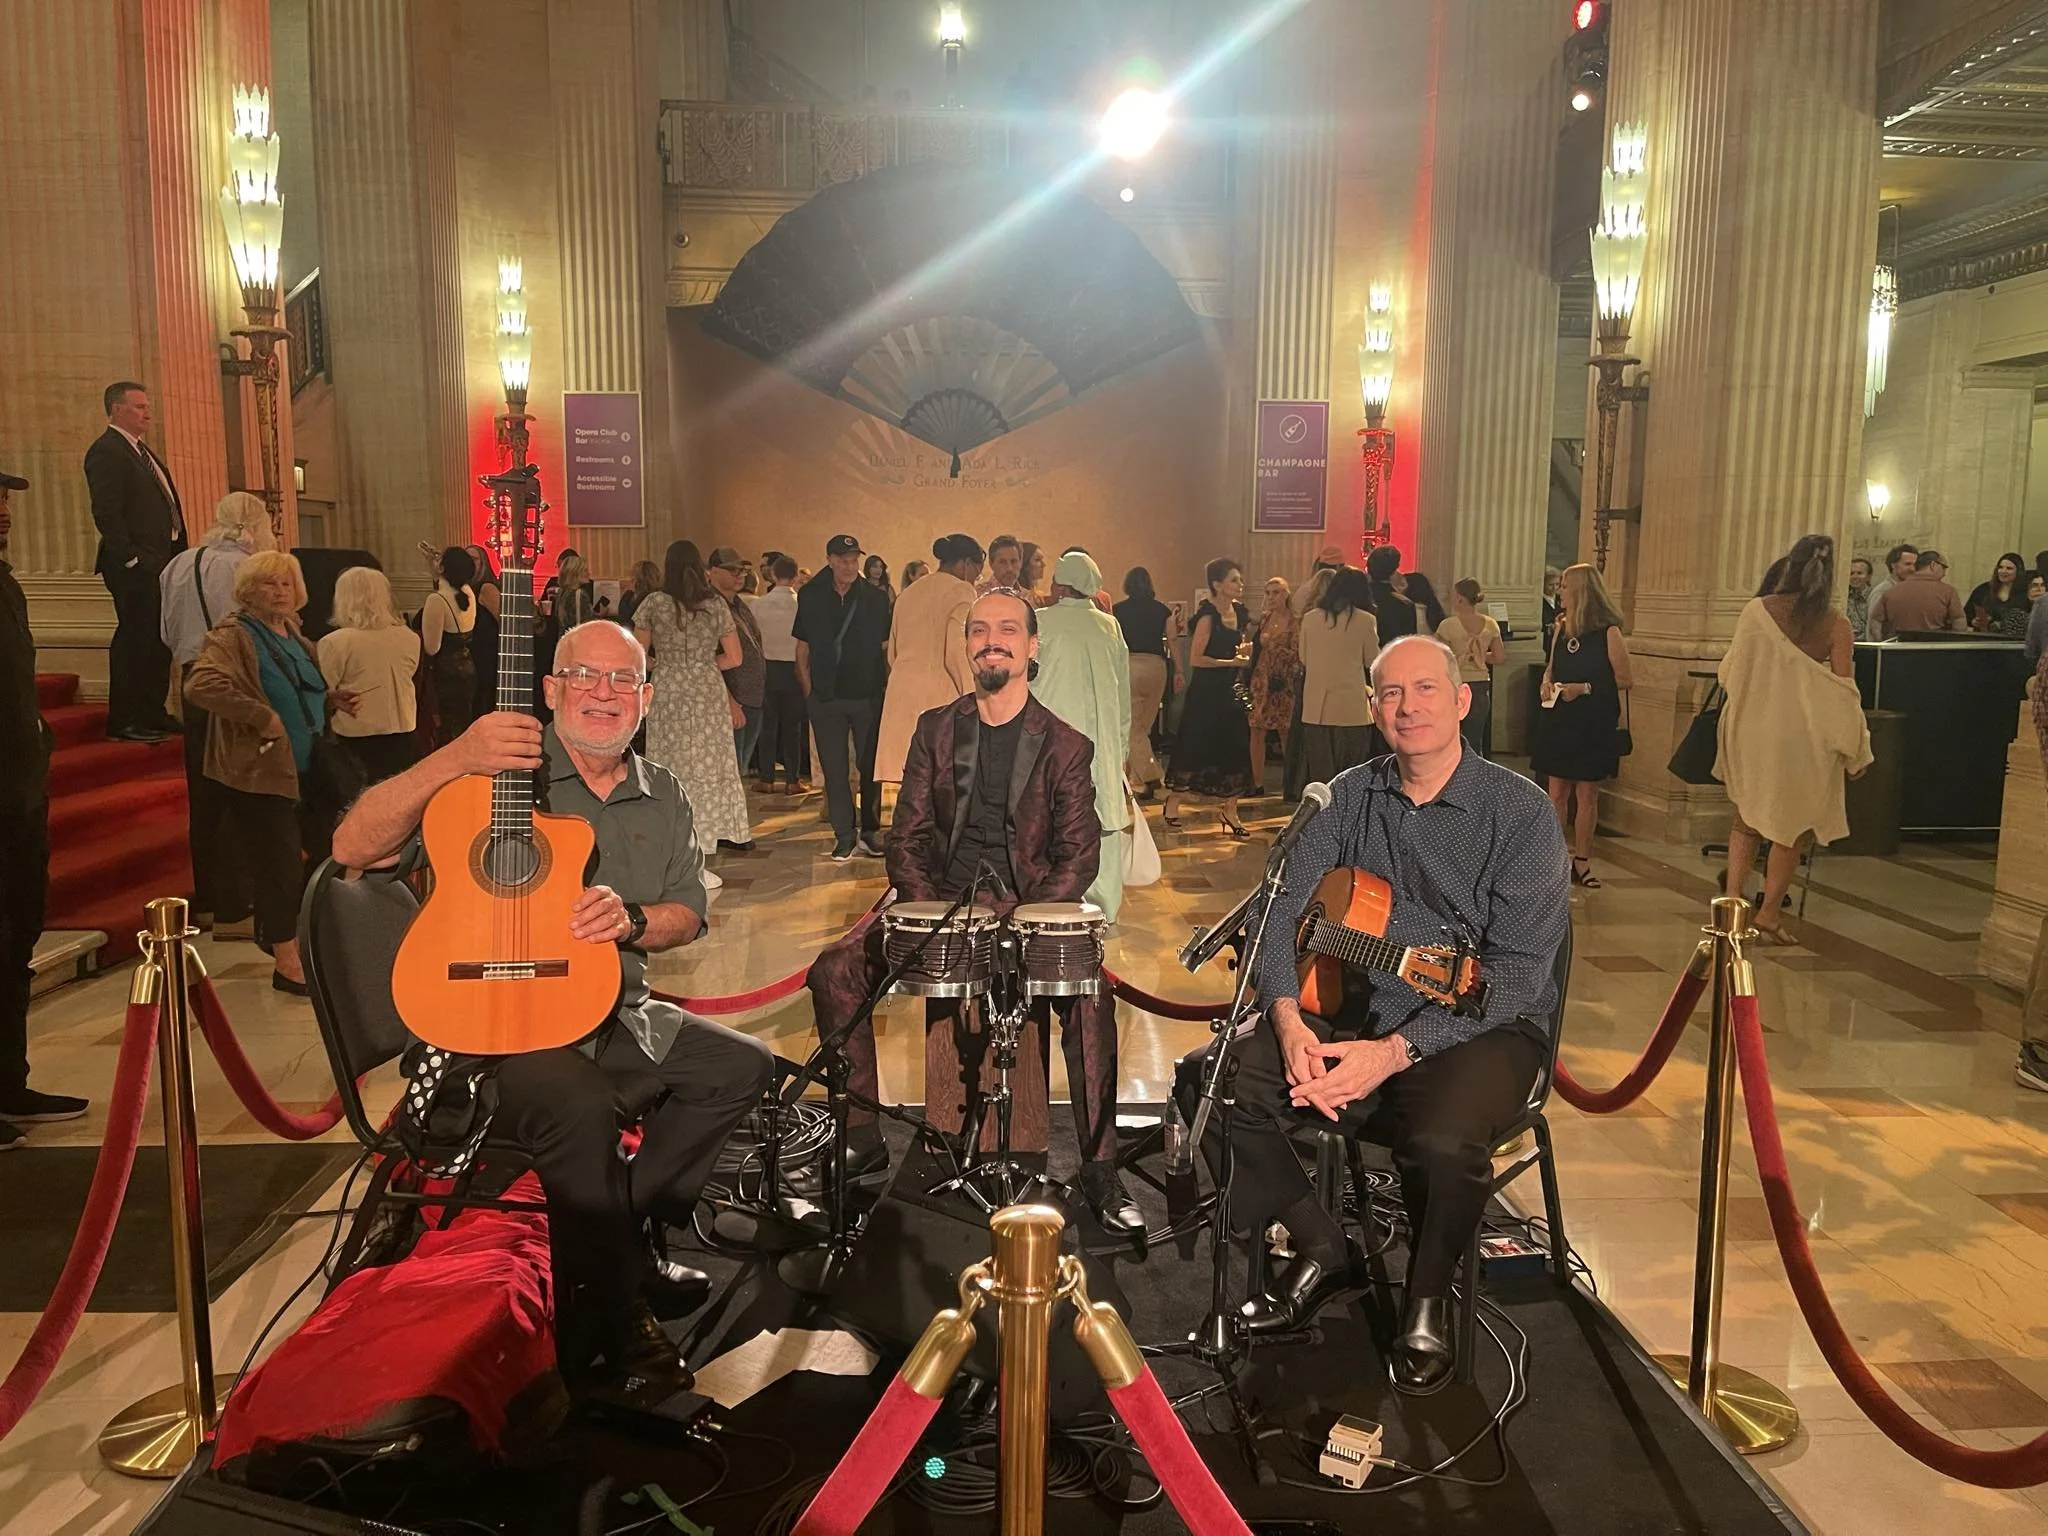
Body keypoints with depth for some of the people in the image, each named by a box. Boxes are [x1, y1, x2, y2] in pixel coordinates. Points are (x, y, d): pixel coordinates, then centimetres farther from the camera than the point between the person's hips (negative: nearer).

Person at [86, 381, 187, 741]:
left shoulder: (144, 452, 20)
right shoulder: (106, 451, -9)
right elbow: (106, 513, -16)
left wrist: (178, 555, 13)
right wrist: (131, 560, -20)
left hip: (162, 561, 10)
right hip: (135, 565, -10)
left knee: (159, 640, 14)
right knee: (135, 638, -6)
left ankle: (152, 714, 23)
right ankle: (124, 722, 1)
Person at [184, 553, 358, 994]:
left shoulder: (293, 635, 15)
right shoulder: (233, 636, -10)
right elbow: (201, 684, -28)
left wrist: (331, 700, 11)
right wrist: (263, 717, -27)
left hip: (305, 770, 8)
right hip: (261, 770, -8)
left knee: (297, 859, 15)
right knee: (281, 865, -5)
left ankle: (277, 937, 32)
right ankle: (287, 963, 4)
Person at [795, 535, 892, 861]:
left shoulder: (875, 599, 1)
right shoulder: (811, 598, 3)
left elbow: (886, 648, 6)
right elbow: (803, 648, 8)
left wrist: (886, 686, 0)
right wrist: (809, 690, 2)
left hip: (869, 696, 0)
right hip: (826, 698, 0)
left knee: (870, 766, 7)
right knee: (834, 769, 3)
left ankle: (870, 832, 19)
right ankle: (844, 836, 10)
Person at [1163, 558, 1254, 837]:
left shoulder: (1240, 612, 10)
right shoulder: (1207, 615, -13)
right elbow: (1195, 659, -18)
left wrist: (1246, 650, 4)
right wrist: (1231, 662, -16)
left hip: (1231, 691, 7)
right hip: (1206, 691, -7)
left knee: (1235, 748, 4)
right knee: (1194, 747, 1)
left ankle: (1229, 810, 12)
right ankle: (1172, 803, 17)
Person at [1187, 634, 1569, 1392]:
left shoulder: (1519, 811, -9)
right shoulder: (1348, 798, 5)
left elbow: (1517, 971, -16)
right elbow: (1281, 914, 0)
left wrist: (1394, 1052, -25)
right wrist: (1288, 1022, -20)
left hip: (1479, 1028, -4)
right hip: (1350, 1012, 5)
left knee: (1444, 1140, -36)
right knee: (1208, 1078, -15)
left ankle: (1429, 1296, 0)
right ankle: (1323, 1250, 6)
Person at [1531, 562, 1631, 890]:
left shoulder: (1608, 633, -9)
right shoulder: (1562, 628, 7)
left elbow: (1626, 680, -8)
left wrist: (1586, 688, -17)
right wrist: (1547, 683, -1)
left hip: (1594, 725, -4)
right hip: (1558, 721, 4)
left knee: (1587, 794, 4)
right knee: (1557, 791, 6)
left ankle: (1581, 862, 13)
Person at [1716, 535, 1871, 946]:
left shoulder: (1755, 611, -6)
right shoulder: (1835, 625, -9)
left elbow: (1730, 671, 3)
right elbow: (1844, 692, -6)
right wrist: (1857, 751, 3)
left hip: (1752, 731, 2)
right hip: (1803, 738, -1)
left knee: (1747, 819, 17)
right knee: (1791, 827, 12)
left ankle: (1733, 897, 7)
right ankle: (1768, 913, 13)